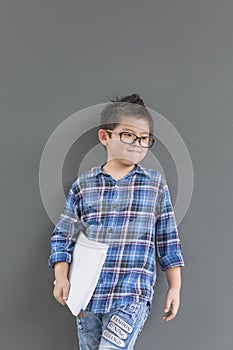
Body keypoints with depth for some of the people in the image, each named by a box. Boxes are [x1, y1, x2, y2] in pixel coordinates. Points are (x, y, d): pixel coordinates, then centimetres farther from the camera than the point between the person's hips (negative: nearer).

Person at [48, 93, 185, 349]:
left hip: (133, 294, -2)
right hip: (87, 294, 3)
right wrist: (61, 278, -3)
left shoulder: (156, 184, 3)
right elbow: (63, 236, 8)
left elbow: (168, 240, 7)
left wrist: (175, 287, 6)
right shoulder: (83, 185, 4)